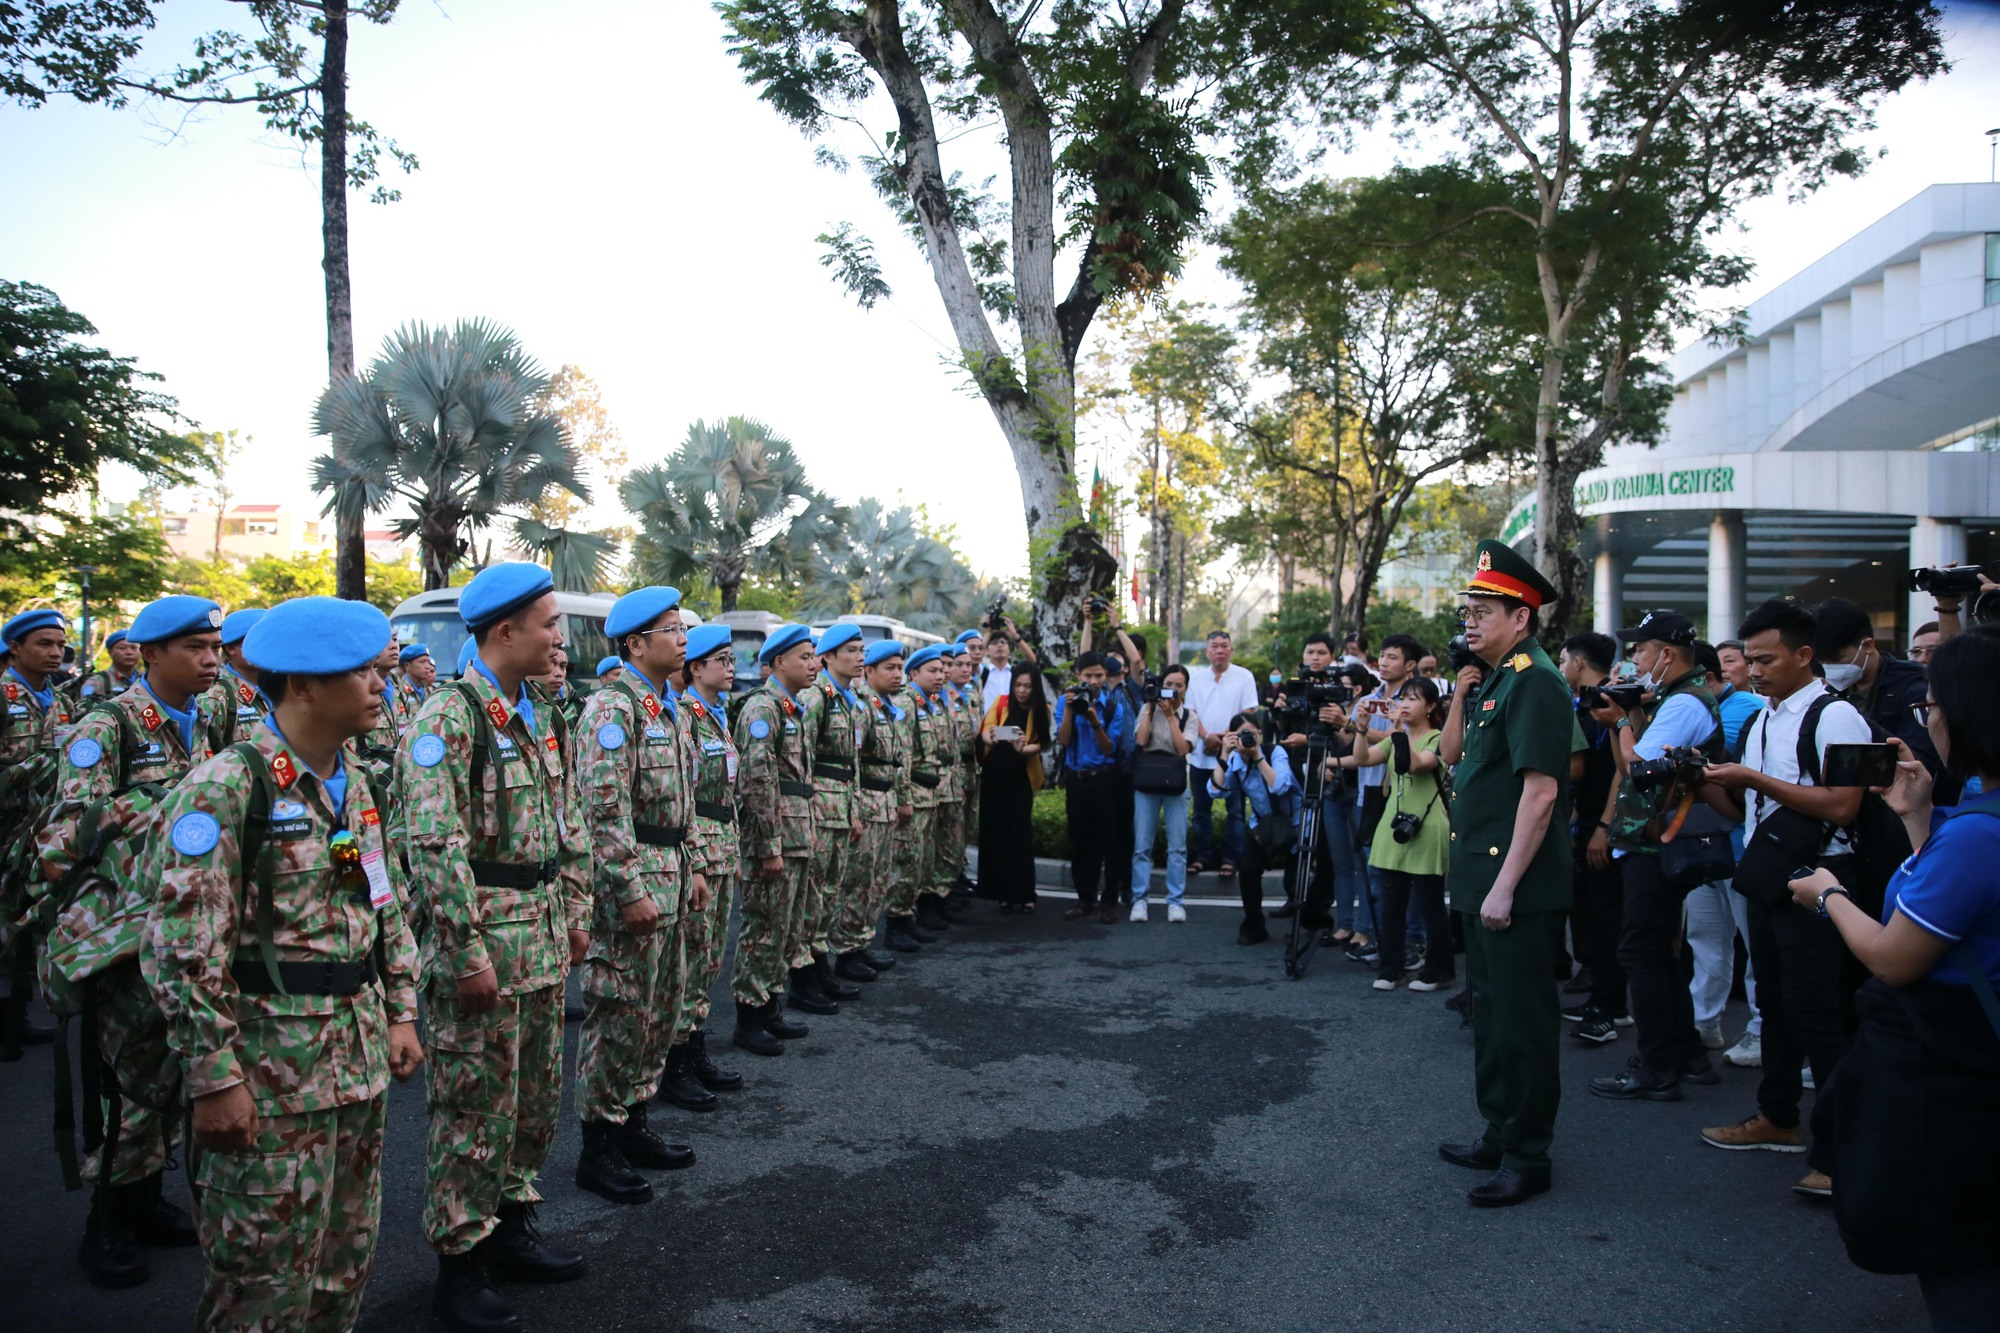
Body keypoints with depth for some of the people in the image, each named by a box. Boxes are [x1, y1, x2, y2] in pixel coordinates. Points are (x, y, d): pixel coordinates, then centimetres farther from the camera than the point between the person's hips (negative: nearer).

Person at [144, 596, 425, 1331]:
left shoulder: (355, 781, 8)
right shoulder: (224, 789, -17)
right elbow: (184, 951, -18)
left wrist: (401, 1010, 11)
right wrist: (213, 1078, -18)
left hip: (359, 1058, 7)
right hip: (271, 1071, -7)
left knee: (347, 1256, 18)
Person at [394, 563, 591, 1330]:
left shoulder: (536, 717, 11)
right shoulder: (447, 719, -16)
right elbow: (434, 847, -21)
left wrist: (576, 914, 14)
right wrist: (468, 955, -21)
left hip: (543, 944, 8)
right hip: (481, 942, -8)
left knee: (537, 1098, 18)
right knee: (475, 1108, 3)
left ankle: (511, 1228, 35)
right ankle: (459, 1265, 19)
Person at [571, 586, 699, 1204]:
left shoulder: (668, 707, 14)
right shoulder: (612, 707, -16)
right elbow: (604, 810, -22)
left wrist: (689, 869, 18)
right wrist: (631, 892, -23)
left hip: (667, 880, 10)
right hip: (628, 881, -10)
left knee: (660, 1010, 16)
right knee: (620, 1014, -1)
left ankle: (633, 1125, 29)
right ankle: (597, 1148, 11)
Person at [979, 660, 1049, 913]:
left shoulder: (1041, 710, -3)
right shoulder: (1001, 703, 0)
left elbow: (1039, 744, -10)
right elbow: (985, 730, -11)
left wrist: (1023, 749, -32)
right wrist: (991, 738, -35)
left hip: (1022, 777, -1)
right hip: (994, 774, 1)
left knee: (1020, 832, -3)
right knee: (996, 830, 2)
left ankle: (1023, 893, 3)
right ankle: (1002, 891, 9)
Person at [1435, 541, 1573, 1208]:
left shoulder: (1534, 682, -17)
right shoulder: (1493, 679, 13)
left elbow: (1540, 791, -23)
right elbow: (1452, 753, 18)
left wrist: (1505, 886, -24)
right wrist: (1462, 687, 7)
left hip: (1514, 884, -10)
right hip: (1481, 878, 10)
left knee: (1523, 1020, 1)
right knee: (1490, 1011, 19)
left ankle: (1528, 1158, 13)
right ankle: (1499, 1134, 32)